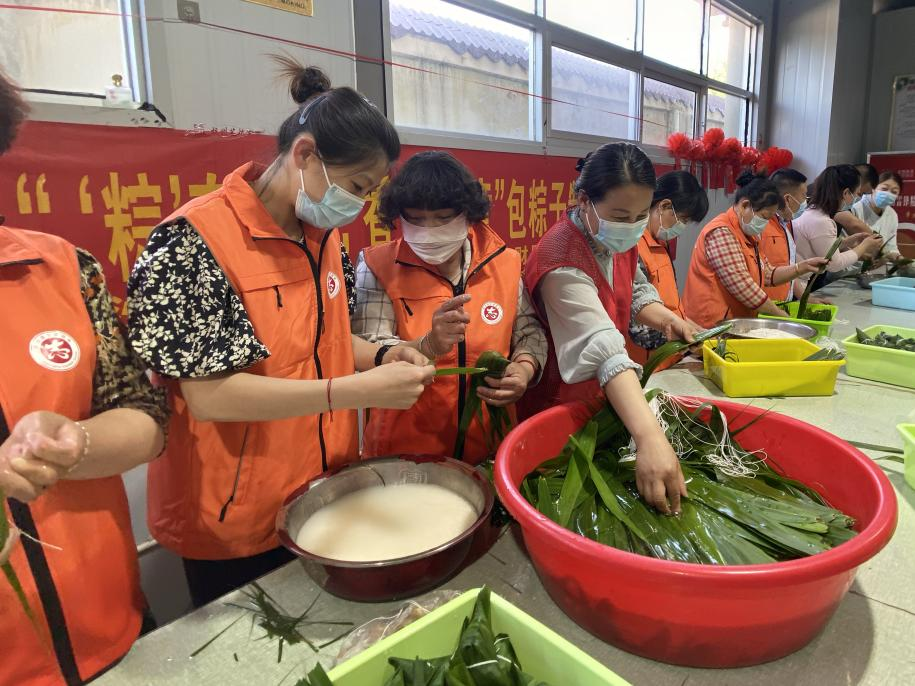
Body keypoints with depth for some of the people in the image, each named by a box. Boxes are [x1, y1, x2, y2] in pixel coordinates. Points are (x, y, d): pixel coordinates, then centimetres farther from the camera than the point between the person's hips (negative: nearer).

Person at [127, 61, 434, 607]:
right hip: (235, 523, -6)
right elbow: (209, 394, -24)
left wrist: (380, 357, -7)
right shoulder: (195, 240, -20)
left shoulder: (323, 235, 2)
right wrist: (360, 391, -29)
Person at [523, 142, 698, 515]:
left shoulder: (619, 238, -6)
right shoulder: (563, 261, -32)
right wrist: (650, 438, -53)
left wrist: (665, 318, -9)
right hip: (559, 406, -7)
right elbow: (603, 349, -44)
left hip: (608, 400, 7)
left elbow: (635, 292, 13)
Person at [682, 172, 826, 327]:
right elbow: (742, 287, -21)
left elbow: (767, 275, 21)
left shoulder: (748, 236, 17)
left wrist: (802, 267, 7)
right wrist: (783, 316, -13)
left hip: (736, 323, 9)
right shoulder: (721, 232, -15)